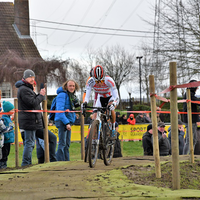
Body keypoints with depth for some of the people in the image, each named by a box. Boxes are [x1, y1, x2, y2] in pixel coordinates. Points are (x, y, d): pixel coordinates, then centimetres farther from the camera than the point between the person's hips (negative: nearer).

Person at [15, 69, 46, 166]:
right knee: (30, 142, -9)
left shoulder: (28, 88, 19)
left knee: (30, 142, 15)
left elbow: (35, 100, 18)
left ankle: (28, 163, 20)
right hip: (29, 120, -11)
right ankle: (25, 164, -7)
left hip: (32, 120, 11)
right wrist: (41, 95, -9)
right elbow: (33, 103, -22)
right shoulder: (24, 90, -15)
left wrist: (39, 95, 2)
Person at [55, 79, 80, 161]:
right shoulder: (62, 95, -13)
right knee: (62, 143, -11)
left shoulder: (72, 96, 16)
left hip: (68, 121, 9)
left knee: (67, 143, 12)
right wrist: (66, 123, -25)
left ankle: (67, 161, 17)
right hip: (62, 121, -9)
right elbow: (60, 110, -20)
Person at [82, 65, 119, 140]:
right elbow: (87, 93, -31)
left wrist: (113, 103, -57)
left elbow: (116, 95, -38)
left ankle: (113, 129, -16)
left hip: (110, 97, -3)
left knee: (111, 109, -33)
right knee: (95, 116, -14)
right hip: (100, 98, 3)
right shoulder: (91, 81, -27)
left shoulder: (109, 80, -35)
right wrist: (85, 102, -51)